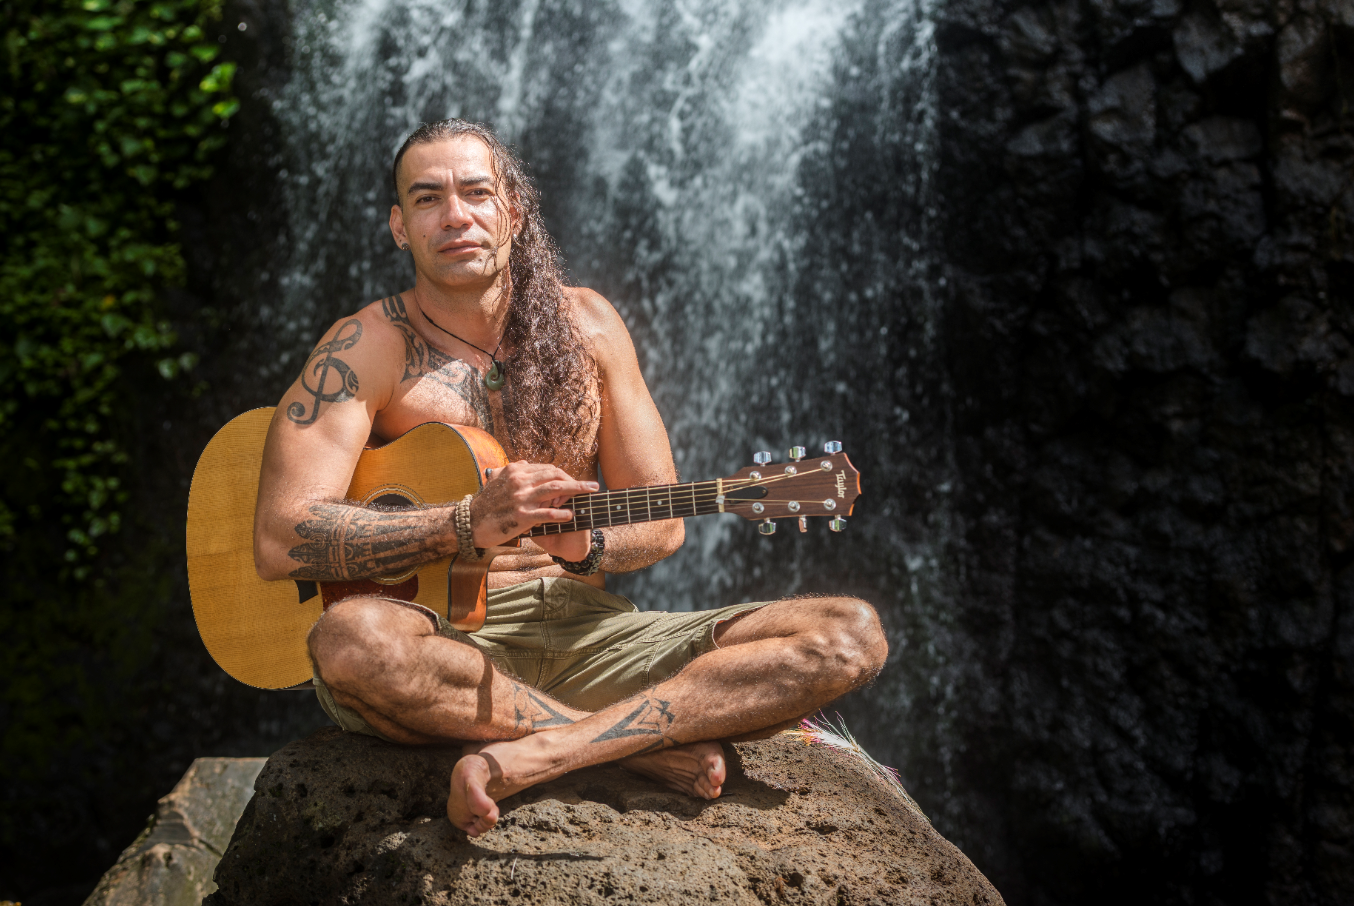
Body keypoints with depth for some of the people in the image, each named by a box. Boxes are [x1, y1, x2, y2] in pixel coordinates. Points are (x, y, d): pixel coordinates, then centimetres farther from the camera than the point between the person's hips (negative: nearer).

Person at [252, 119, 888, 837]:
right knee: (352, 640, -42)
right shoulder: (368, 348, -3)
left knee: (851, 635, -15)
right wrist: (471, 523, -23)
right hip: (439, 631, -4)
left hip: (580, 627, 4)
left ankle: (524, 759, -31)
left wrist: (585, 543, -14)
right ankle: (650, 744, -23)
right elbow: (280, 540, -15)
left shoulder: (584, 325, 9)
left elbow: (660, 519, 10)